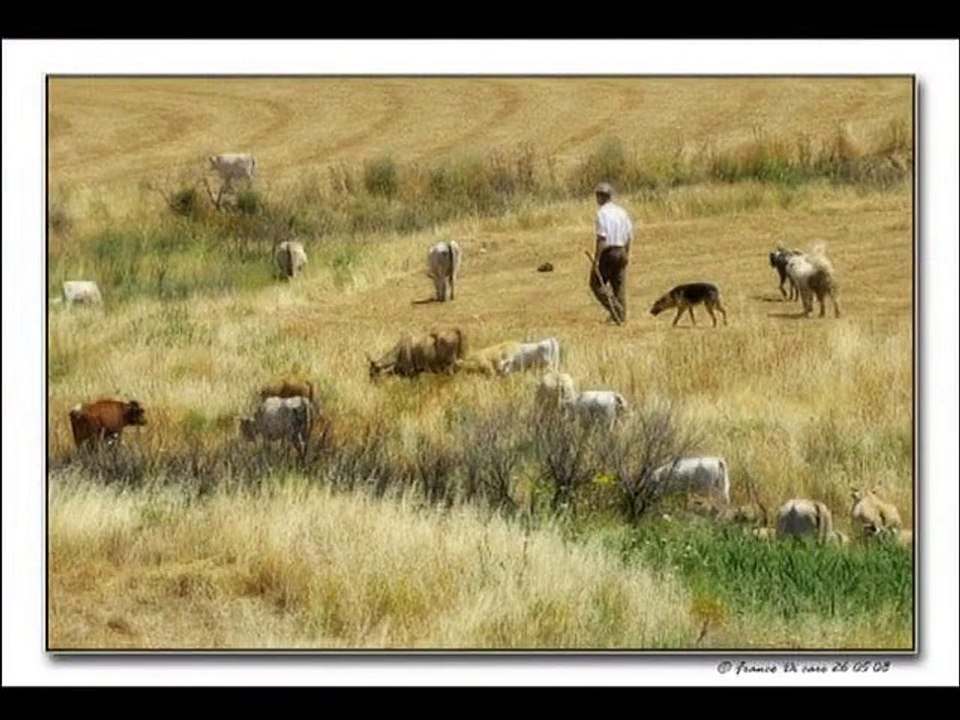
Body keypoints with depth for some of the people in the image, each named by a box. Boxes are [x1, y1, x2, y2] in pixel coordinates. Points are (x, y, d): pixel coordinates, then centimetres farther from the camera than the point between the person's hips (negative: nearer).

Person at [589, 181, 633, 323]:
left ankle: (615, 309, -13)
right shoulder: (621, 211, 9)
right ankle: (621, 316, 14)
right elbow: (629, 235, 14)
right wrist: (626, 254, 24)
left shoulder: (602, 213, -14)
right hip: (621, 251, 7)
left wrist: (596, 259, -17)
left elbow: (601, 238, -19)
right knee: (619, 284, 12)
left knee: (597, 283, 1)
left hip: (607, 252, -7)